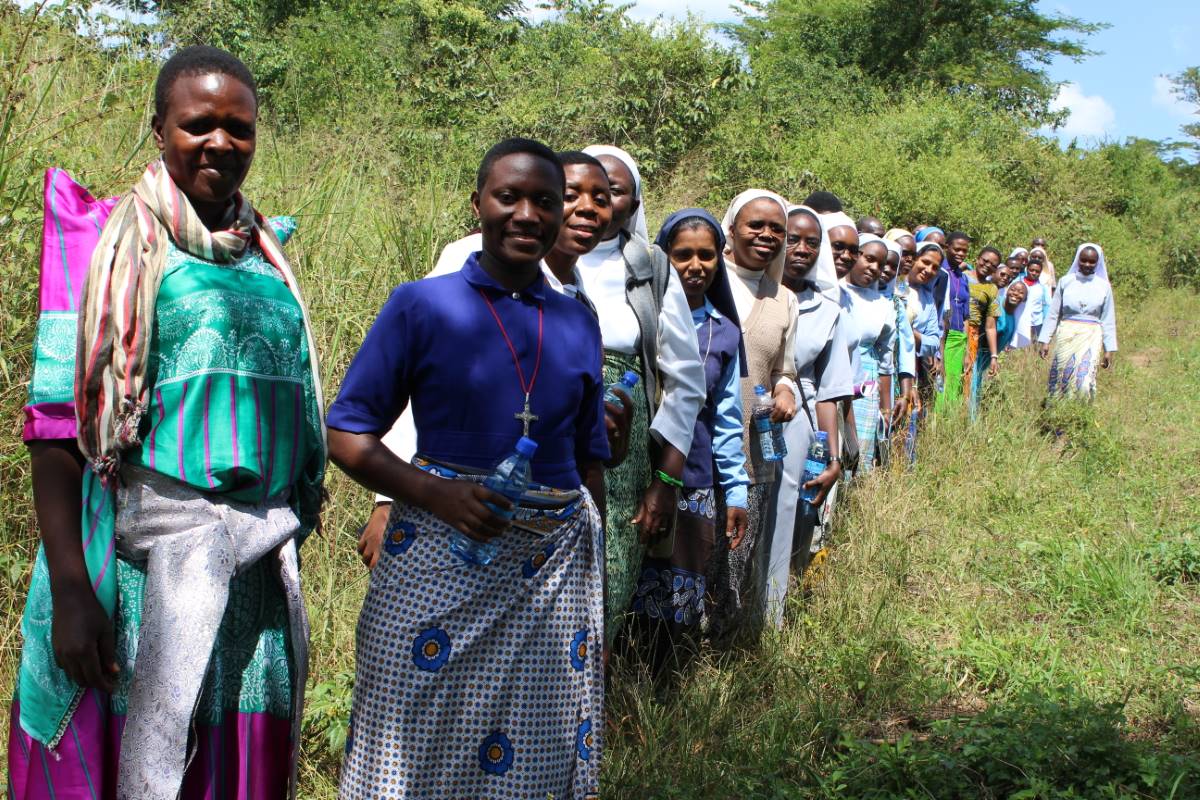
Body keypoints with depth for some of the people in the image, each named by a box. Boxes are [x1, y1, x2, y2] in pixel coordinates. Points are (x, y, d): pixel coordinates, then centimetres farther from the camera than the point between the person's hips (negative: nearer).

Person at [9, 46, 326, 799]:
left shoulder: (265, 252, 11)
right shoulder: (111, 242, -3)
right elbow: (58, 423, -10)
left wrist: (286, 539, 13)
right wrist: (69, 586, -18)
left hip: (263, 562, 5)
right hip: (148, 561, -4)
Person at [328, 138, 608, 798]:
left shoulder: (577, 323, 10)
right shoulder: (421, 306, 0)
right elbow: (347, 434, -2)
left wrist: (605, 544, 10)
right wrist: (435, 492, -16)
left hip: (559, 563, 3)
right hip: (441, 559, -3)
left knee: (544, 742, 7)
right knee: (419, 744, 1)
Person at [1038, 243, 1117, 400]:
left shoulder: (1103, 286, 4)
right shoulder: (1066, 281, 4)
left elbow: (1108, 320, 8)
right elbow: (1053, 313, 6)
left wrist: (1109, 349, 5)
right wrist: (1044, 340, 1)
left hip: (1090, 338, -1)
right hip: (1066, 336, 1)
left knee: (1084, 381, -13)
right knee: (1060, 380, 3)